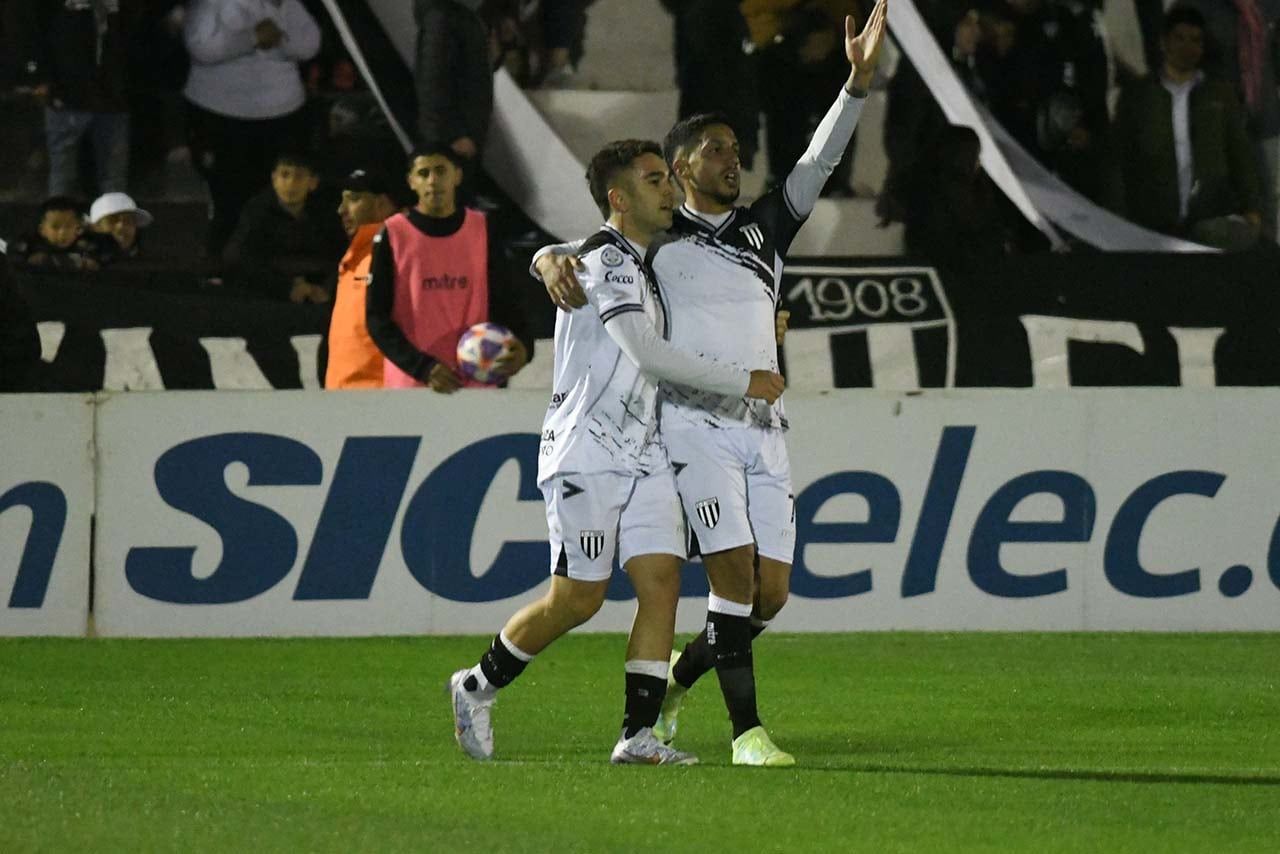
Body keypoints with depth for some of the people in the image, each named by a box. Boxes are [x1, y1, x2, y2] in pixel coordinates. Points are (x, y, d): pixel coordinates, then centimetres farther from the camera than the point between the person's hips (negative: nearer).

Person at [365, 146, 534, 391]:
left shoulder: (482, 230, 7)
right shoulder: (393, 235, 0)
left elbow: (506, 300, 9)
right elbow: (377, 317, -2)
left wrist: (522, 345, -13)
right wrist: (423, 368, -15)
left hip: (477, 385, 2)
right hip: (410, 384, -2)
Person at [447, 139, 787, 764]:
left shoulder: (641, 264, 17)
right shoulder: (606, 260, -13)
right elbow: (648, 355, -21)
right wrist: (742, 382, -16)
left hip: (642, 451, 9)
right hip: (586, 452, -9)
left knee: (661, 580, -5)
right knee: (577, 598, -5)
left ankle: (638, 735, -6)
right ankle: (478, 686, 16)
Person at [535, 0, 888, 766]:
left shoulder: (765, 230, 17)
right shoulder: (653, 242, 7)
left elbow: (820, 163, 9)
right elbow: (559, 252, 5)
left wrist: (859, 79, -3)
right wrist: (556, 262, -21)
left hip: (764, 429, 5)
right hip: (696, 426, -5)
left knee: (770, 595, 1)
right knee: (736, 579, -15)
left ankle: (672, 687, 23)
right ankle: (747, 731, -10)